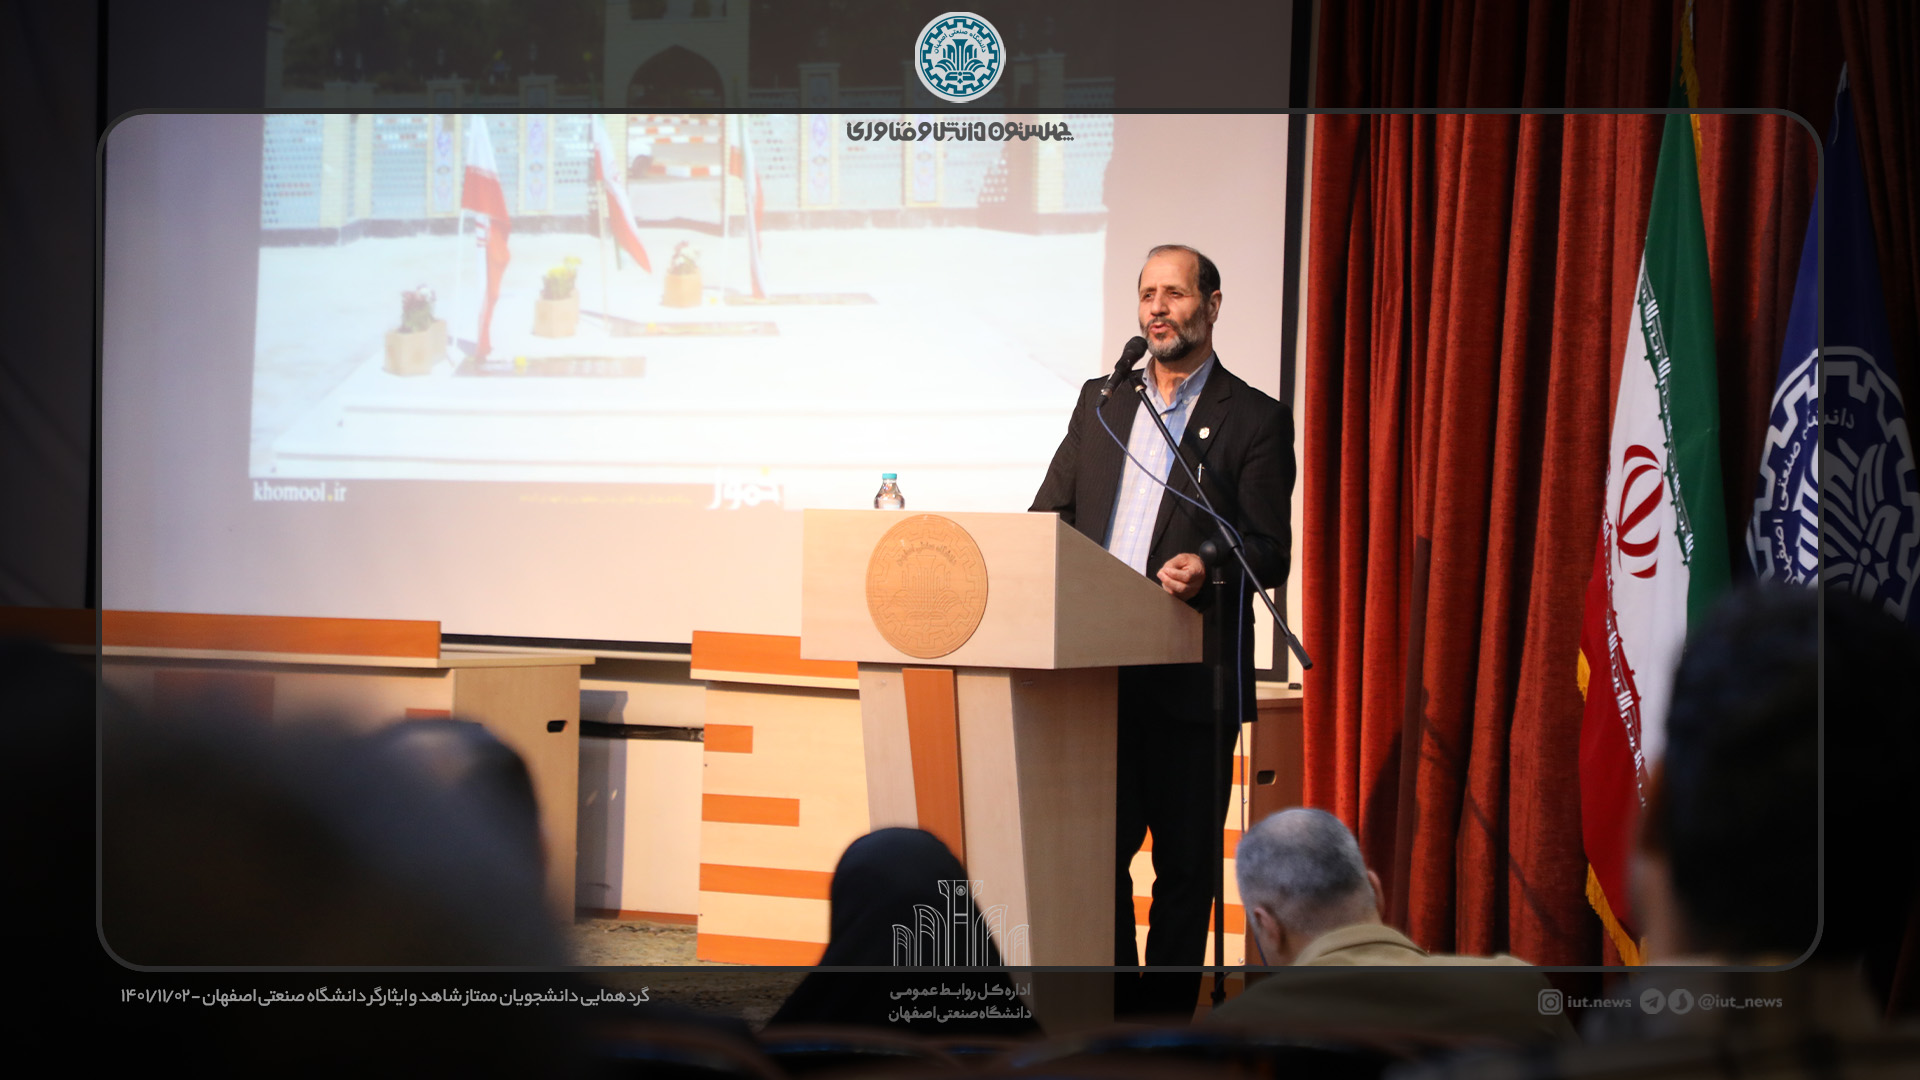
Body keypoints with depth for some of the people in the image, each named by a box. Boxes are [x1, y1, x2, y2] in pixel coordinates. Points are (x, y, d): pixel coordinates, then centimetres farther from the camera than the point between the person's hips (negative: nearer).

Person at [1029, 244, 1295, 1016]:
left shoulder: (1254, 421, 1)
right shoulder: (1101, 403, 15)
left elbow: (1270, 552, -4)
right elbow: (1049, 515, 18)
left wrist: (1207, 569, -23)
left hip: (1189, 679, -4)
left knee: (1185, 861, 3)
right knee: (1095, 849, 5)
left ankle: (1165, 1021, 10)